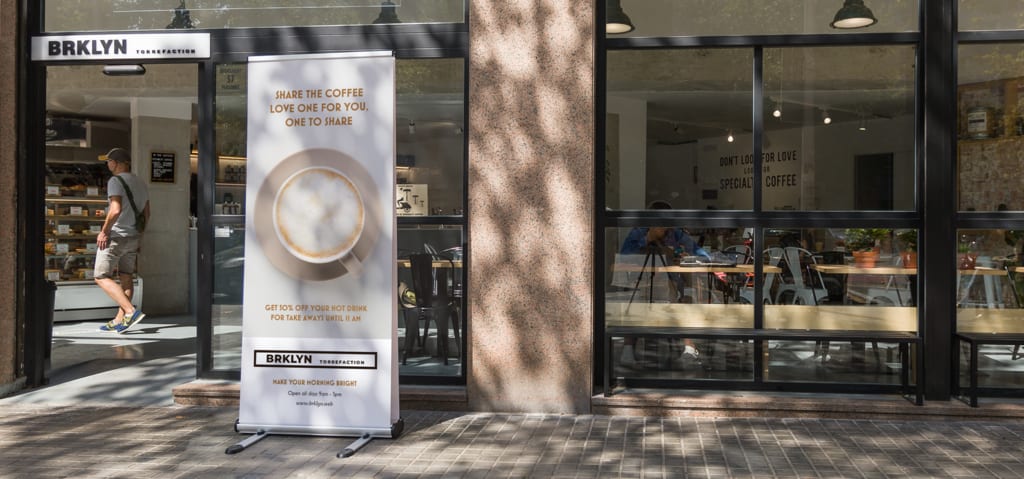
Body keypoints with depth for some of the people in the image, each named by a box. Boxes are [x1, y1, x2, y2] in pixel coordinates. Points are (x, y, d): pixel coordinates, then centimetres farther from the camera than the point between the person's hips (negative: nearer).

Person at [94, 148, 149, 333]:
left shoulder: (116, 181, -13)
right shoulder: (140, 183, 12)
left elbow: (116, 209, -24)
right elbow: (146, 213, 16)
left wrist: (104, 231, -16)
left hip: (115, 236, -8)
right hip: (133, 237, 8)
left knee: (101, 277, -3)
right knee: (126, 277, 11)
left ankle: (131, 311, -17)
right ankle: (119, 321, 14)